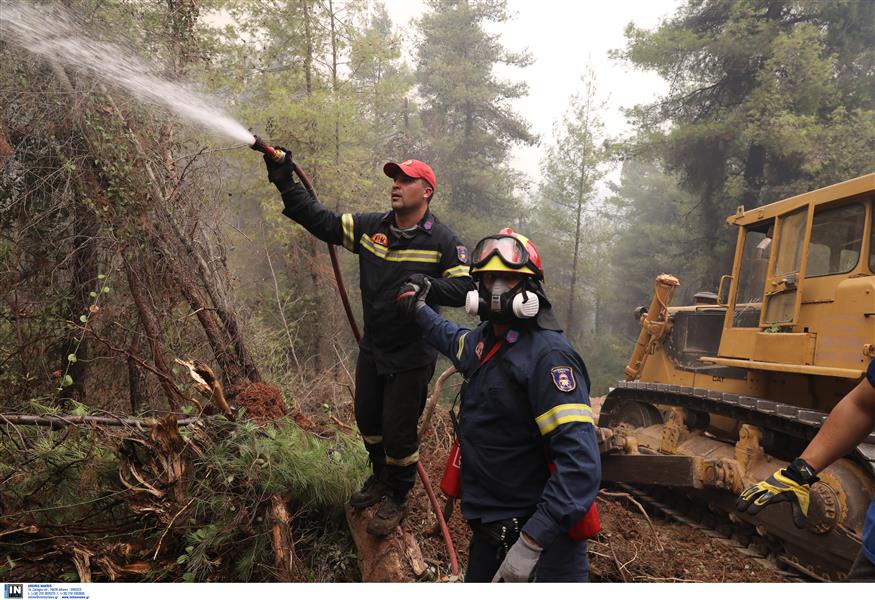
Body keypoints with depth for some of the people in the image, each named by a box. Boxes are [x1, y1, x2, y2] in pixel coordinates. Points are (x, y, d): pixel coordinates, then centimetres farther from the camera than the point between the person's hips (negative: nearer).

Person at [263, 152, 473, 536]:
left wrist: (427, 285, -31)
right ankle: (380, 479, 48)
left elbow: (464, 287, -14)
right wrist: (285, 183, -6)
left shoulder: (442, 241, -13)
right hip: (372, 349, 6)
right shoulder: (370, 227, 1)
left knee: (398, 432, 2)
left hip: (412, 356, -6)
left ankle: (396, 500, 28)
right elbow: (322, 222, 1)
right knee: (367, 420, 21)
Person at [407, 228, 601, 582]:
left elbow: (581, 462, -29)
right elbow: (452, 338, 32)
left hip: (542, 527, -8)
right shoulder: (484, 338, 4)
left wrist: (532, 542, -32)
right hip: (489, 525, 8)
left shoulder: (548, 355, -22)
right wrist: (419, 309, 29)